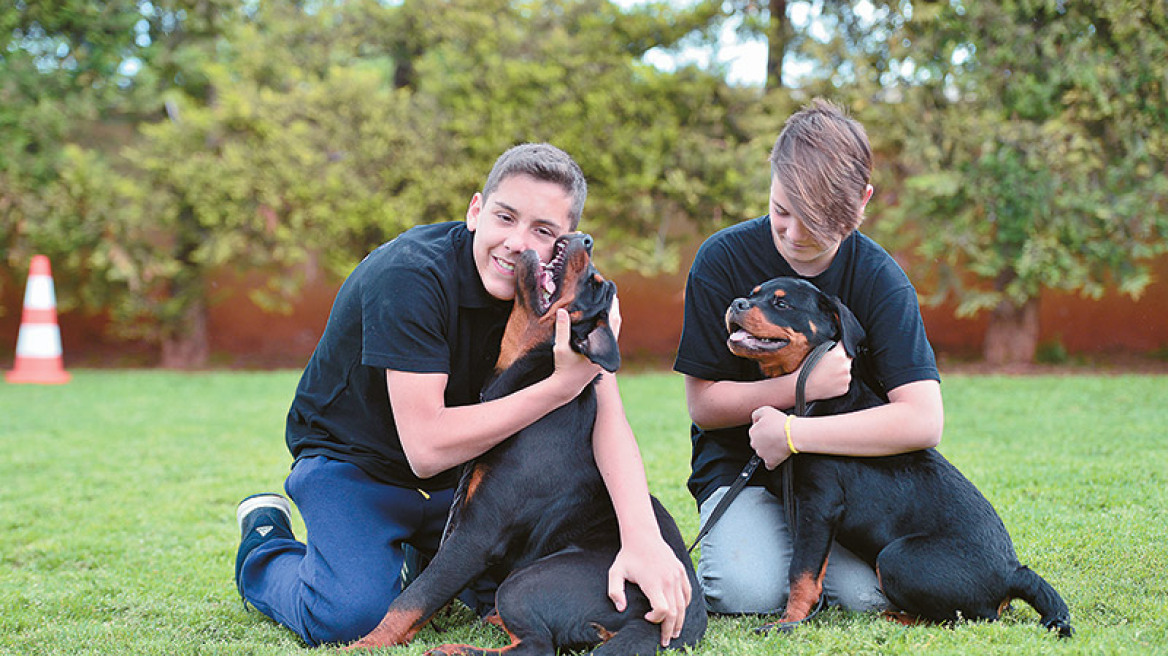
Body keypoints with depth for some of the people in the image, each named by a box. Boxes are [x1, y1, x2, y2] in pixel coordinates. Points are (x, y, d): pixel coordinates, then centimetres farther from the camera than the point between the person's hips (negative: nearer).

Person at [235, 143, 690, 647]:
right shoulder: (411, 275, -30)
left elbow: (606, 412, -23)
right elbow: (426, 448, -34)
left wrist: (642, 538, -39)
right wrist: (563, 384, -35)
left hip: (463, 472, 6)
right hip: (353, 462, -5)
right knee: (352, 616, -27)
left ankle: (430, 560, 21)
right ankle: (265, 549, 6)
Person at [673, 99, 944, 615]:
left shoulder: (879, 279, -12)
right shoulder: (724, 259, -12)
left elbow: (923, 421, -23)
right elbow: (704, 404, -9)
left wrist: (791, 433, -27)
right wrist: (803, 385, -24)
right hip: (738, 463, -1)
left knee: (867, 594, -23)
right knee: (748, 591, -26)